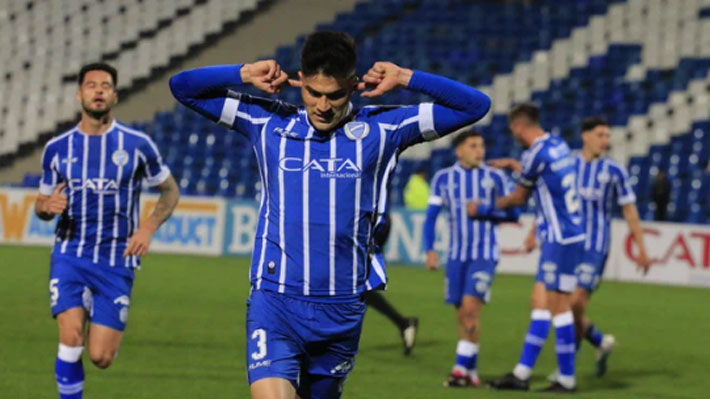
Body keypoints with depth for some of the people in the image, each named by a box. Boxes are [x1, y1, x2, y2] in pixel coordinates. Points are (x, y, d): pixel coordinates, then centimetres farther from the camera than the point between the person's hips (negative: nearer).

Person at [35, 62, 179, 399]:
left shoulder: (137, 144, 0)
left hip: (116, 261, 0)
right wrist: (47, 206, -10)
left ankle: (108, 334, 34)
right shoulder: (57, 148, 4)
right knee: (71, 340, -20)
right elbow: (42, 204, 15)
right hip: (70, 255, 0)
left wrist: (149, 227, -7)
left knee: (101, 357, -4)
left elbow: (170, 191, 11)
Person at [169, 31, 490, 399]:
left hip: (342, 311, 2)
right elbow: (183, 86, 10)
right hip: (274, 303, -2)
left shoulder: (380, 130, 3)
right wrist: (246, 75, -4)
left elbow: (474, 105, 5)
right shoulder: (267, 123, 4)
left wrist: (404, 79, -4)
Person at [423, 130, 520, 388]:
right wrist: (429, 250, -6)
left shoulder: (495, 178, 1)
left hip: (485, 255, -3)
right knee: (463, 314, 5)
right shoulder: (443, 179, 5)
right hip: (457, 255, 3)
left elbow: (513, 214, 3)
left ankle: (461, 369, -14)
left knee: (470, 309, -16)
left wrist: (484, 211, -12)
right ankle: (471, 373, 13)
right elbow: (431, 217, 5)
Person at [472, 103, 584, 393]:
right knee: (540, 302, 9)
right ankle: (522, 374, 9)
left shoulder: (535, 154, -15)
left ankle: (567, 378, 1)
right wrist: (514, 165, 41)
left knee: (559, 306, -4)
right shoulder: (558, 145, 10)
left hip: (560, 239, -9)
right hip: (567, 235, 9)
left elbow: (519, 198, -2)